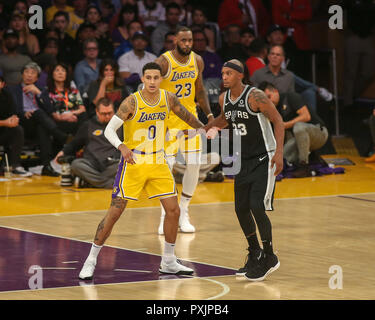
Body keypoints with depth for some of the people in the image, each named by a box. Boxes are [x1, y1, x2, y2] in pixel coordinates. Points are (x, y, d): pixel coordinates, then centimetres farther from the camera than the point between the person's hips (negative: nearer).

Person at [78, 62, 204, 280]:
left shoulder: (168, 98, -2)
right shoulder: (132, 102, -16)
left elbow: (186, 116, 18)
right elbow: (109, 130, -18)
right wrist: (122, 147, -36)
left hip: (158, 163, 5)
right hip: (133, 163, -5)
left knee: (173, 210, 2)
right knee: (115, 211, -7)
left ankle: (169, 262, 17)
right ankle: (91, 260, 1)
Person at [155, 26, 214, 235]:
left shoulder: (197, 61, 3)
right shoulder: (164, 62, -15)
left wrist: (209, 115, 9)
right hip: (168, 118, -5)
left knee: (194, 165, 1)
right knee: (167, 166, -9)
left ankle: (184, 213, 16)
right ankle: (166, 216, 4)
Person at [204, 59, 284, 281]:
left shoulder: (255, 97, -19)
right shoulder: (224, 98, 3)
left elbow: (278, 121, -16)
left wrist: (279, 152, -24)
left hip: (264, 159, -8)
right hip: (244, 160, 8)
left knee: (257, 207, -16)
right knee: (241, 209, 8)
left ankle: (269, 258, -2)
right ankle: (255, 256, 26)